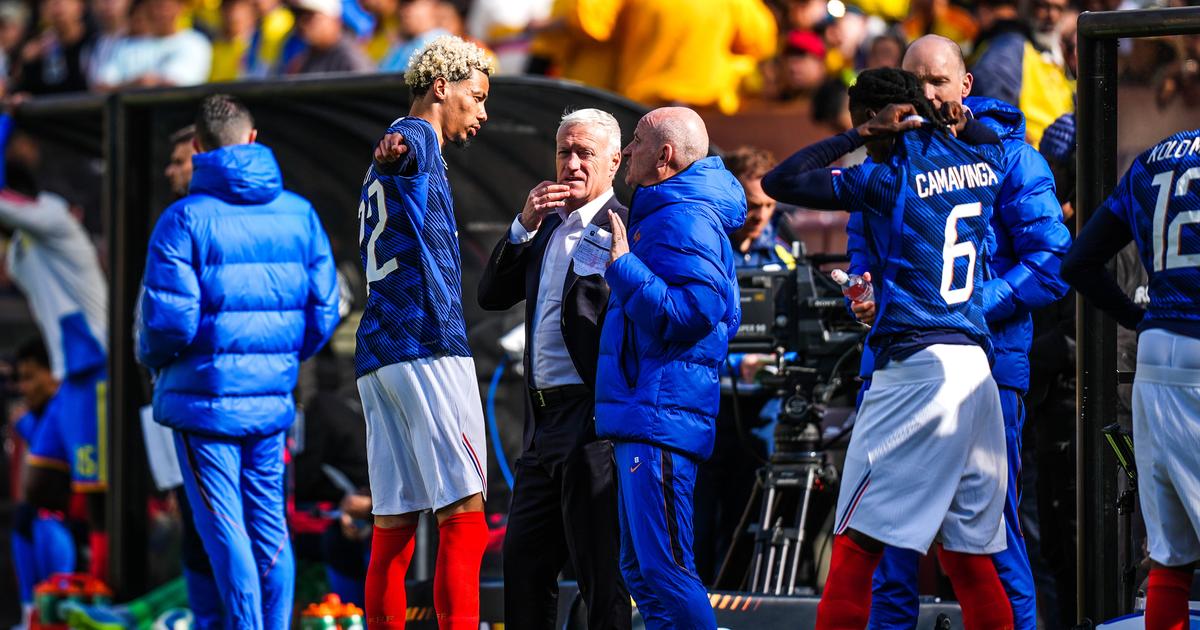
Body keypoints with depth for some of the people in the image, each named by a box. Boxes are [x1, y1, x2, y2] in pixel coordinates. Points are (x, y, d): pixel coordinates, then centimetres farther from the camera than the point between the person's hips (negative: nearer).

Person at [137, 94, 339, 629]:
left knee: (224, 531, -2)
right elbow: (322, 313, 4)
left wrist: (151, 359, 5)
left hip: (204, 398, -5)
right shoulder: (299, 214, 4)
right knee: (270, 525, 13)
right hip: (271, 402, 5)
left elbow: (169, 319, -16)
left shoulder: (186, 219, -11)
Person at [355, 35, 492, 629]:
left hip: (376, 355, 9)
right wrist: (395, 155, -52)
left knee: (394, 525, 5)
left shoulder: (386, 165, 26)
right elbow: (402, 149, -30)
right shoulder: (417, 136, -2)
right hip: (429, 347, -9)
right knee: (464, 513, -12)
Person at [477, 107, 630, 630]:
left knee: (599, 570, -7)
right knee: (524, 561, 12)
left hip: (591, 420, -8)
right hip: (543, 424, 8)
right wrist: (524, 226, -1)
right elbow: (492, 295, 9)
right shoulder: (546, 229, 17)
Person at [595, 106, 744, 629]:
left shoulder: (684, 219, -12)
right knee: (641, 569, 12)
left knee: (663, 569, -15)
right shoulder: (659, 214, 21)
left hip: (661, 415, -11)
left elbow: (689, 314, -23)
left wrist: (622, 264, -19)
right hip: (640, 416, 11)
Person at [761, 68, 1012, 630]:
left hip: (916, 366, -7)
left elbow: (779, 182, -5)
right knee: (968, 552, 10)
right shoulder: (981, 163, 12)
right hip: (976, 370, 7)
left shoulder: (889, 179, -7)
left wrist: (857, 138, -1)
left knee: (858, 542, -6)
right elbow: (992, 140, 37)